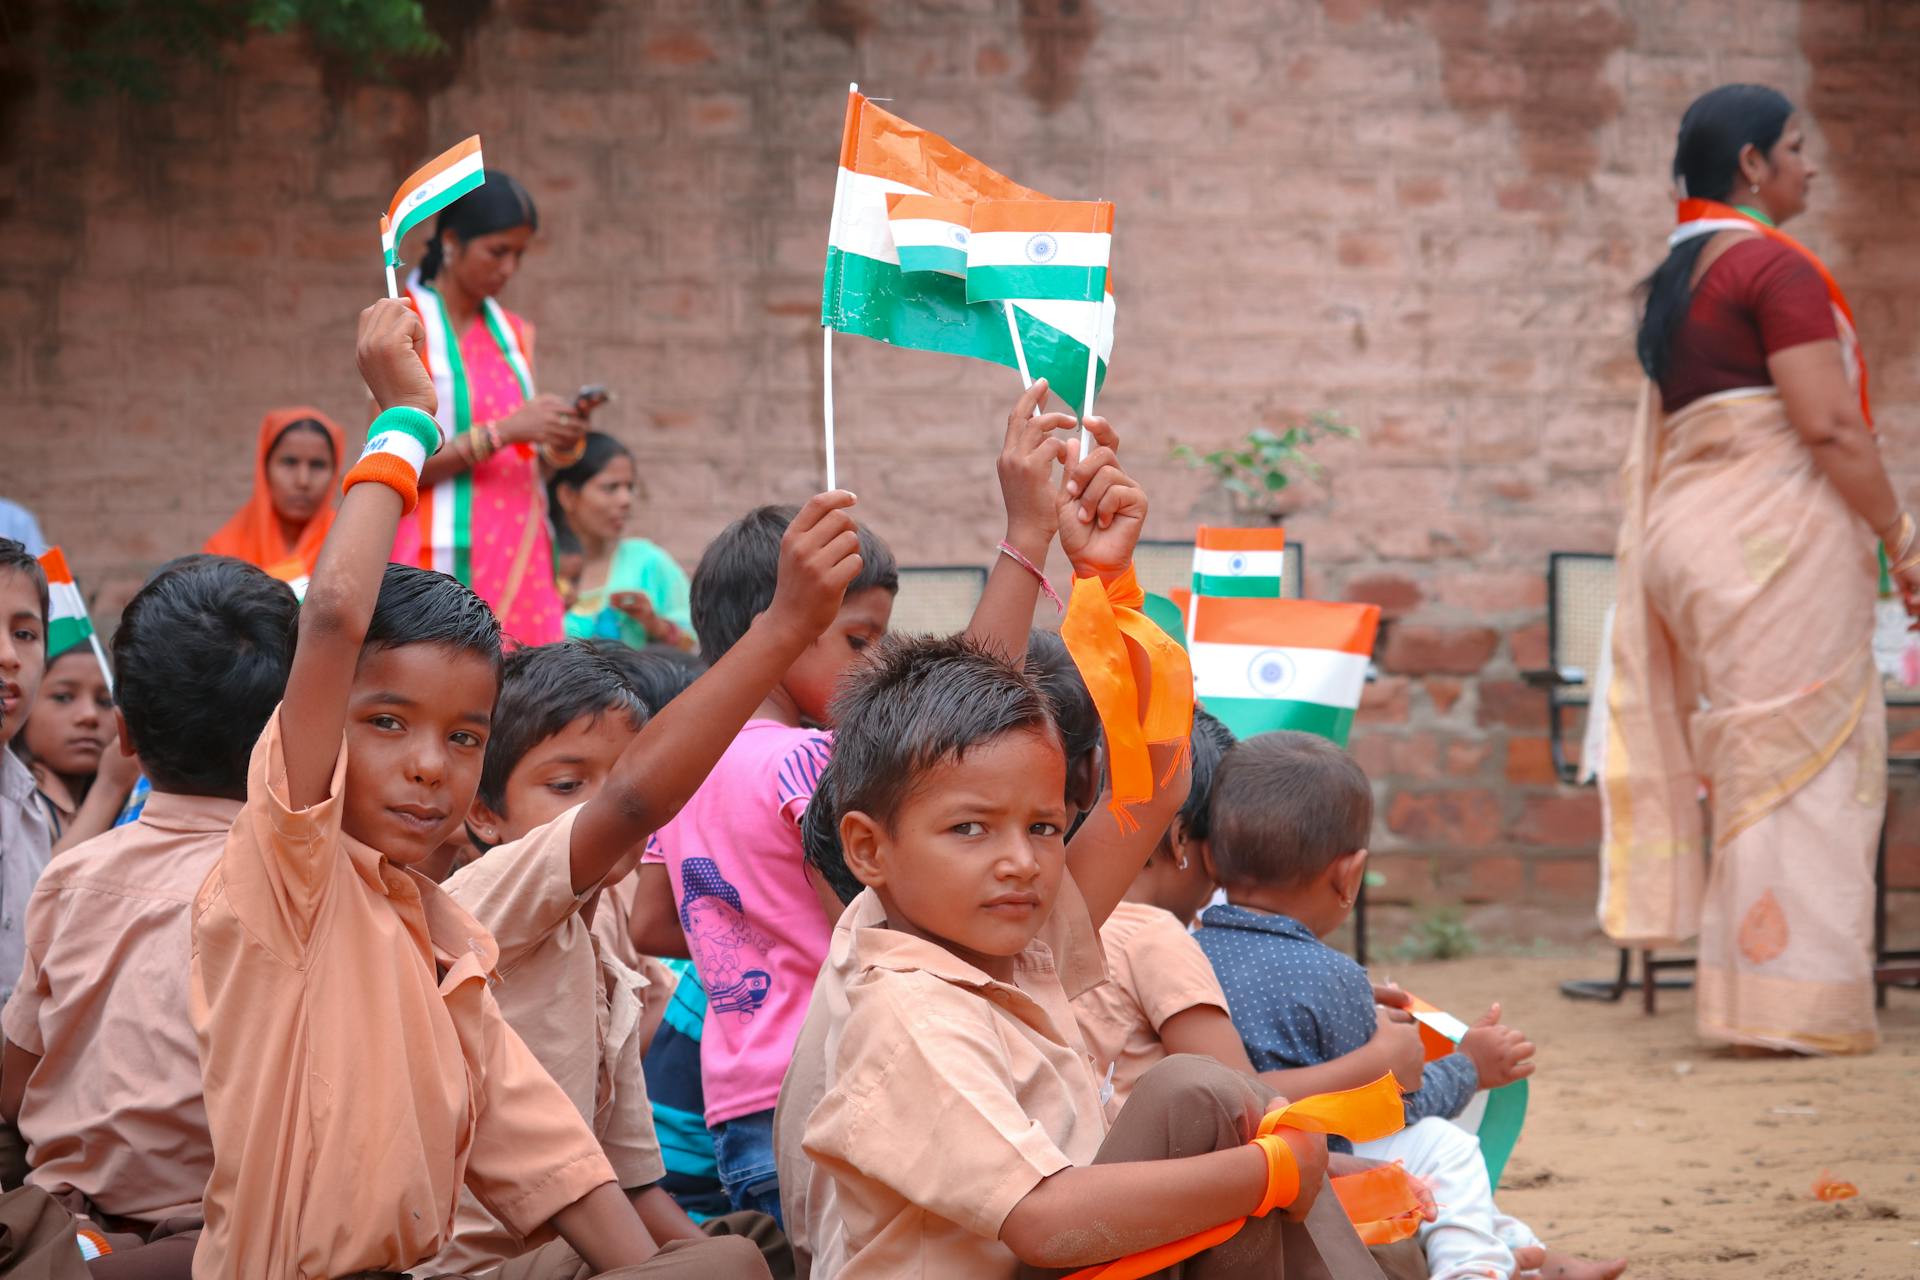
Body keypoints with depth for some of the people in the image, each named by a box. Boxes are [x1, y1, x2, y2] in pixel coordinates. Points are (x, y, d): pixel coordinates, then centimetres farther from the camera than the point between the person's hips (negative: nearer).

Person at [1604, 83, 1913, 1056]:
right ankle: (1792, 1004, -5)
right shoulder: (1774, 265, -10)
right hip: (1777, 536, -9)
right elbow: (1829, 427, -16)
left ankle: (1752, 994, 11)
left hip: (1689, 534, 9)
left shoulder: (1675, 276, 17)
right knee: (1800, 759, -5)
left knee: (1750, 760, 11)